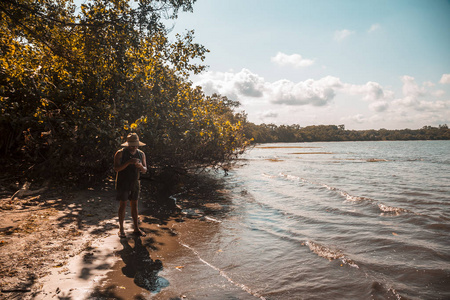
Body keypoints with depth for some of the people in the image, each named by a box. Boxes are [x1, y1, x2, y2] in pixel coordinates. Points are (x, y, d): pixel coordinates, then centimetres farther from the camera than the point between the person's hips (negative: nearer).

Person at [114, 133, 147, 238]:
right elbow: (116, 168, -20)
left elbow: (145, 170, 3)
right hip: (122, 183, -4)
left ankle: (136, 229, 16)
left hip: (135, 183, 4)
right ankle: (121, 229, 13)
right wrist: (128, 162, -31)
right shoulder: (120, 153, -10)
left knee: (134, 205, 9)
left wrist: (141, 166, -20)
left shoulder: (141, 154, 2)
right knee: (123, 205, 0)